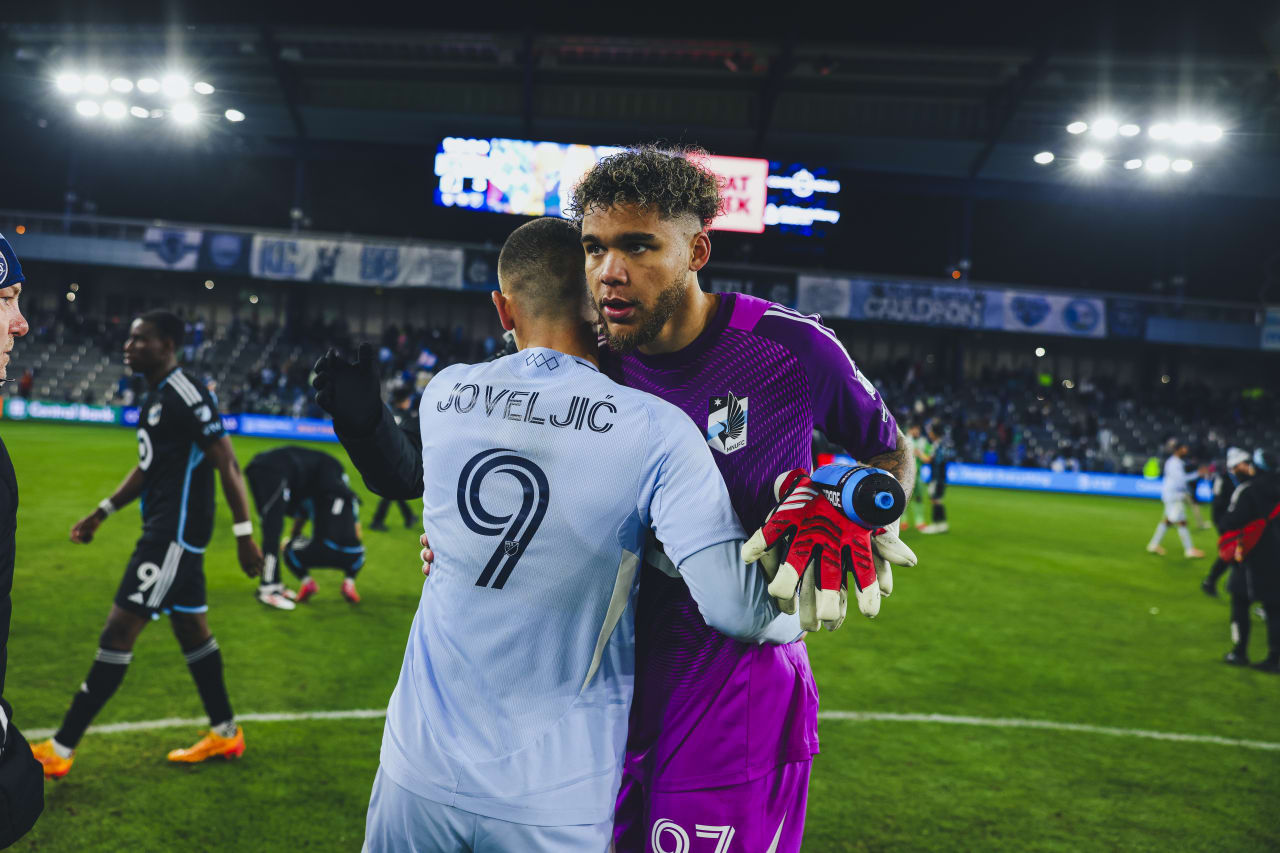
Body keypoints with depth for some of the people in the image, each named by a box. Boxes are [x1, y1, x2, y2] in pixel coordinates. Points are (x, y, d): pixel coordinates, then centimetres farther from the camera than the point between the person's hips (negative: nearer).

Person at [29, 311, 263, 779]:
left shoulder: (186, 396, -17)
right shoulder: (157, 396, 14)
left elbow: (227, 465, -18)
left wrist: (244, 535, -20)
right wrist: (101, 513, 24)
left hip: (175, 533, -10)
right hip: (168, 530, 10)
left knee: (119, 630, -6)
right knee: (191, 628, 15)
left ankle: (59, 749, 1)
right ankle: (225, 733, 26)